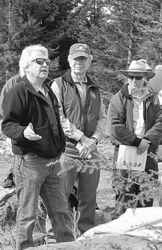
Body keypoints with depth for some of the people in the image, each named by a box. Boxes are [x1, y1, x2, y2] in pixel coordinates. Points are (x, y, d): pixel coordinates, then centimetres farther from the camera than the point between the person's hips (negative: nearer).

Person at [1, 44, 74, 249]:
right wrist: (23, 132, -33)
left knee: (61, 211, 13)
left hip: (53, 161, 8)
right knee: (27, 214, -1)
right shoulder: (17, 93, -9)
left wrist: (60, 148, 26)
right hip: (30, 161, -8)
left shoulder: (49, 92, 18)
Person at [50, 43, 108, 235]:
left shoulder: (94, 89, 17)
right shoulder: (58, 85, 0)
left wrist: (94, 140, -5)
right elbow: (58, 118, -10)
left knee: (89, 197, 10)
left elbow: (102, 118, 13)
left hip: (90, 150, 5)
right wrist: (81, 138, -13)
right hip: (67, 149, -5)